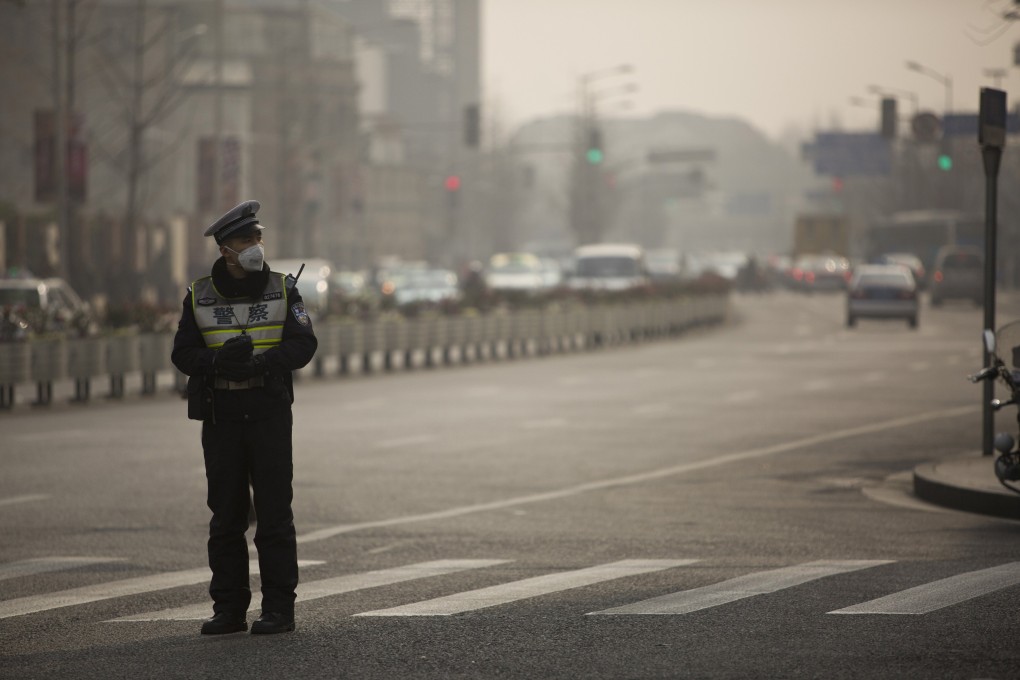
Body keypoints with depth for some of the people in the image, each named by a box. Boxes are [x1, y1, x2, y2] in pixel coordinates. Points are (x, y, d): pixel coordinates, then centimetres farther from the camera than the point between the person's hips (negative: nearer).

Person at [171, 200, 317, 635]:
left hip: (270, 414, -2)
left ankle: (279, 608, 0)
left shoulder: (282, 290, 2)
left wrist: (259, 362, -24)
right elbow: (183, 354, 2)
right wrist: (220, 360, -19)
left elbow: (303, 345, -7)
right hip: (220, 417, 2)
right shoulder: (200, 297, 5)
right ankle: (229, 609, 11)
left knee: (274, 513, -3)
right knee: (225, 516, 5)